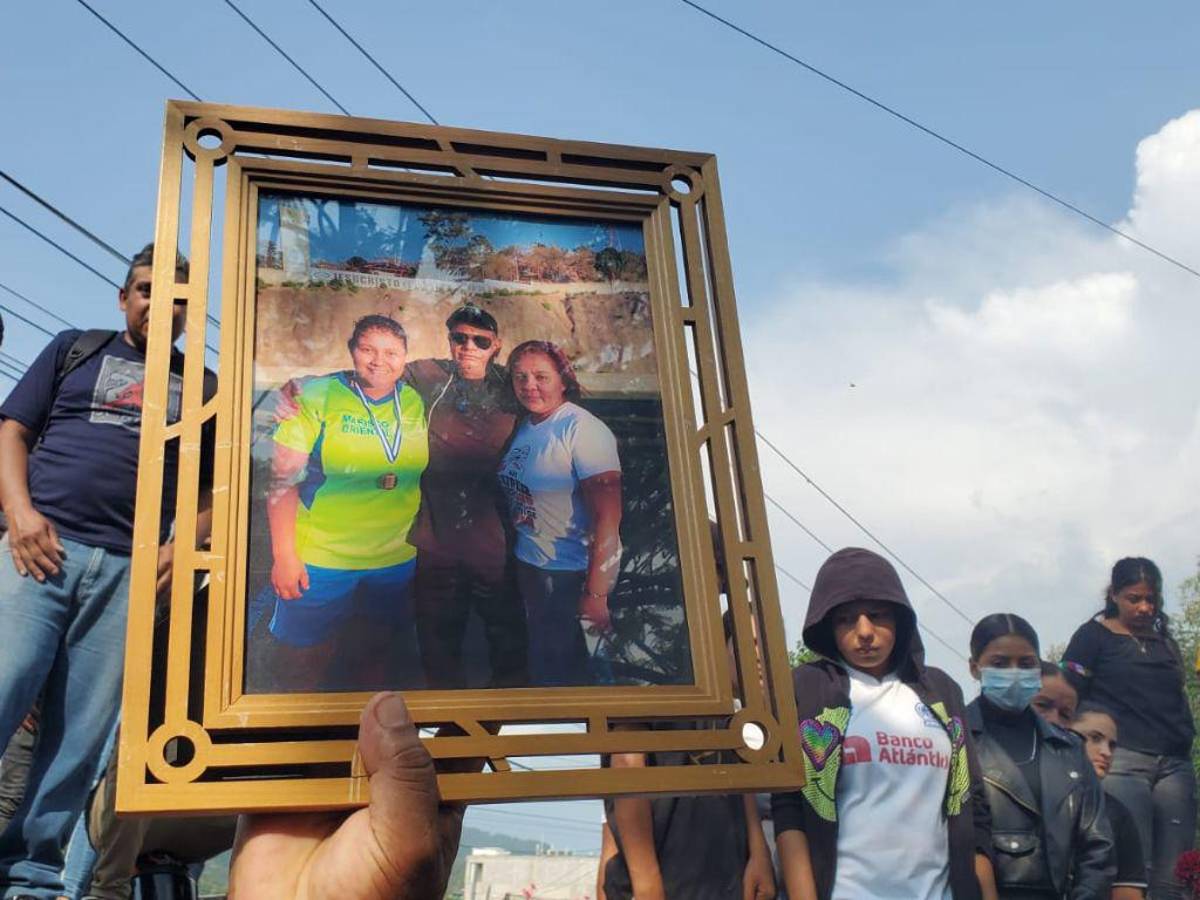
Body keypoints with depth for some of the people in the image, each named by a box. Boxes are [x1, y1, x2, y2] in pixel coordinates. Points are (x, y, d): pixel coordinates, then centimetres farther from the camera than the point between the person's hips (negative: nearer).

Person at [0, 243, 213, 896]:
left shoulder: (202, 388, 17)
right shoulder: (74, 350, 16)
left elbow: (217, 487, 15)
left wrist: (182, 546, -2)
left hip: (128, 571, 1)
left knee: (83, 733, 1)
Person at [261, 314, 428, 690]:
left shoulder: (417, 404, 2)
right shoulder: (318, 396, -9)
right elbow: (283, 477, -10)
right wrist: (284, 555, -14)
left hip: (396, 560, 4)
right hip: (320, 559, -3)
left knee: (377, 658, 19)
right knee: (304, 661, 7)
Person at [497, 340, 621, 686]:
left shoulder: (582, 429, -18)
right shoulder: (524, 426, 5)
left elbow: (607, 517, -22)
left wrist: (596, 593, -24)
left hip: (572, 575, -7)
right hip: (529, 565, 7)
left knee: (566, 673, 4)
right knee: (539, 663, 21)